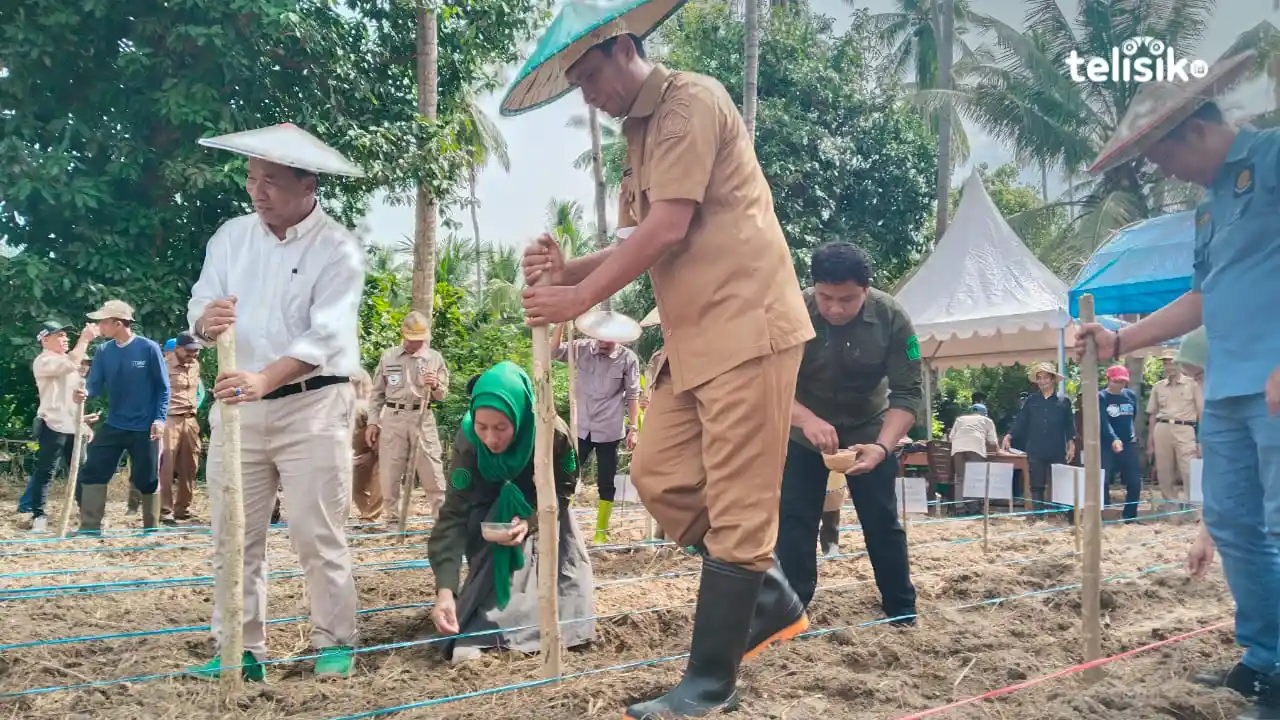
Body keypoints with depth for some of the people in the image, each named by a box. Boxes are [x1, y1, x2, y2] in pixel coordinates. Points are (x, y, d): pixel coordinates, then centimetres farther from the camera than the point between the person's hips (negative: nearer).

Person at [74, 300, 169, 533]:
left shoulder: (148, 348, -10)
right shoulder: (103, 351, 3)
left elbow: (163, 387, -6)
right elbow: (96, 384, 0)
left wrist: (160, 419, -13)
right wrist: (85, 392, -24)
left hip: (144, 428, -4)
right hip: (113, 426, 5)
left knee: (147, 480, 5)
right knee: (92, 473, 0)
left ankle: (151, 529, 19)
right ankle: (90, 527, 9)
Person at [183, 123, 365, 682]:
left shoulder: (337, 249, -9)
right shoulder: (231, 235, 6)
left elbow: (324, 335, -20)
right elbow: (200, 310, 4)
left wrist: (264, 380, -34)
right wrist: (207, 322, -21)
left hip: (313, 406, -5)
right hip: (238, 404, 5)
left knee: (317, 536, -2)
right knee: (234, 536, 7)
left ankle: (336, 642, 12)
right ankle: (241, 650, 16)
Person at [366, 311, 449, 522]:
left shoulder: (435, 357, 4)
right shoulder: (387, 356, 6)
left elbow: (442, 396, 5)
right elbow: (377, 393, 11)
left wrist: (435, 386, -17)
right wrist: (372, 422, 5)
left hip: (422, 419, -1)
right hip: (392, 418, 1)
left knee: (432, 473, -2)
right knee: (389, 473, 5)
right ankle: (392, 517, 16)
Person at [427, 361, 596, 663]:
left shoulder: (554, 434, -36)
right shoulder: (468, 442, -37)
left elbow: (563, 489, -17)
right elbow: (453, 514, -37)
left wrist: (530, 521, -38)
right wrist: (445, 589, -49)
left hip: (542, 511, 2)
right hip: (493, 511, -1)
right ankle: (476, 632, -22)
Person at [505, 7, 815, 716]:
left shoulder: (690, 100, -9)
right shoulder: (641, 135, 19)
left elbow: (667, 231, -18)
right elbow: (642, 244, 17)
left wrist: (579, 298, -12)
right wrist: (568, 267, 0)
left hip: (745, 327, -10)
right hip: (695, 338, 10)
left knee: (735, 504, -4)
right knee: (659, 473, 8)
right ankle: (770, 601, 22)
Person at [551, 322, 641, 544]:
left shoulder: (627, 358, -8)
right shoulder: (583, 348, -2)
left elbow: (632, 395, -3)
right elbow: (554, 351, -12)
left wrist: (633, 429, -5)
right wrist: (562, 321, -20)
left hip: (609, 431, -2)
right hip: (581, 428, 2)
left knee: (606, 483, 7)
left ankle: (601, 532, 20)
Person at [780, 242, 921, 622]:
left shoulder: (892, 317, -24)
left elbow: (908, 392, -23)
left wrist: (883, 446, -39)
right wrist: (807, 419, -48)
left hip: (868, 428, 0)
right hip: (805, 428, 0)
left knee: (882, 519, 5)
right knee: (794, 516, -3)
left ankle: (901, 606, 18)